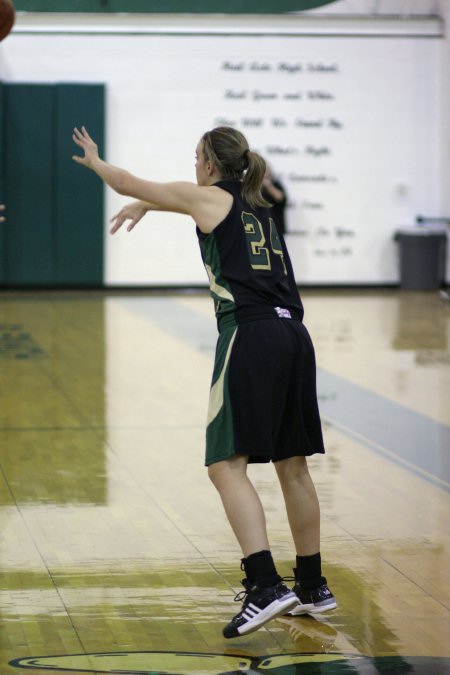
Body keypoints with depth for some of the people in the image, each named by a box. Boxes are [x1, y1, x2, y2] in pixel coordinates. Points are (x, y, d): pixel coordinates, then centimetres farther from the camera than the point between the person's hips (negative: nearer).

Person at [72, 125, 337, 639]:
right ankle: (312, 587, 22)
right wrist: (145, 206, 57)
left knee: (227, 463, -11)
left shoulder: (208, 197, 5)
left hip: (250, 335, -8)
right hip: (293, 335, 8)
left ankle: (266, 586, -24)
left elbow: (127, 183, 18)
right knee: (292, 464, 14)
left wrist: (94, 161, 37)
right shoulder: (255, 204, 24)